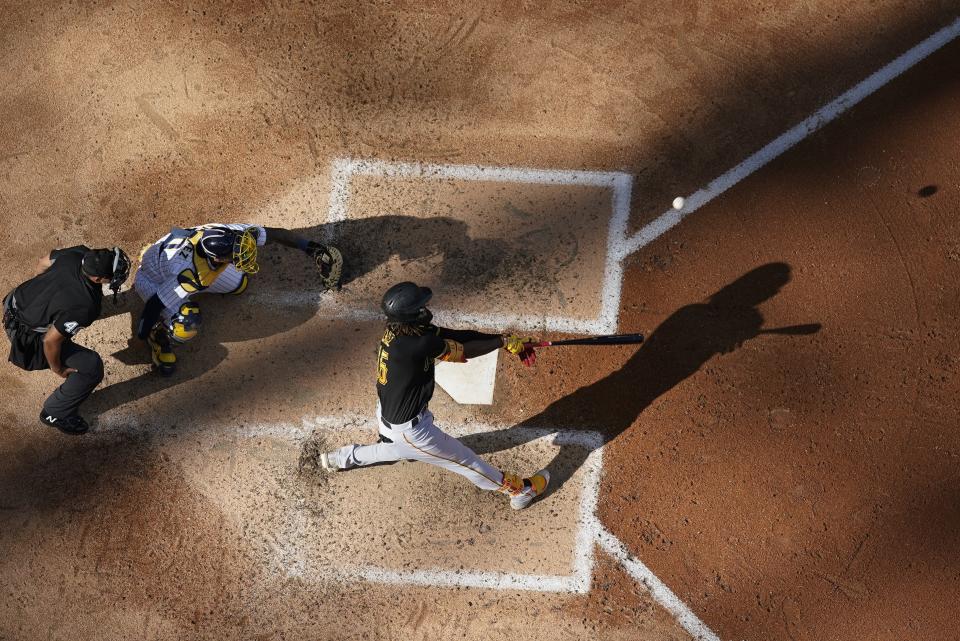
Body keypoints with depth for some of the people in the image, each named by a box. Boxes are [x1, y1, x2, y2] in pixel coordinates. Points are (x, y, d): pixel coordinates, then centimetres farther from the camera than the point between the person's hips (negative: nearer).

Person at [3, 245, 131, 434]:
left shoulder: (79, 253, -20)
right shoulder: (84, 308, -39)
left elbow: (44, 262, 0)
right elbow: (51, 341, -30)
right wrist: (57, 369, -10)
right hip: (27, 336, -7)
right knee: (92, 367, -9)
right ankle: (56, 414, 13)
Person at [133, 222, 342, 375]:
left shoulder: (229, 234, -31)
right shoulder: (191, 276, -46)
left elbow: (276, 233, -21)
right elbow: (155, 304, -34)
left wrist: (312, 248, -21)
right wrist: (143, 333, -19)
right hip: (153, 278, -6)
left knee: (238, 285, 9)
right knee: (186, 327, -29)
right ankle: (159, 337, 3)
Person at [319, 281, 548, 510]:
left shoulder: (402, 328, -10)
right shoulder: (414, 345, -37)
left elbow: (457, 335, -12)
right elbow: (465, 351, -27)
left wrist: (510, 342, -14)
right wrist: (505, 341, -12)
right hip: (408, 429, -8)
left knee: (396, 449, 39)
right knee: (465, 460, 10)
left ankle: (338, 458, 53)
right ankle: (519, 490, 27)